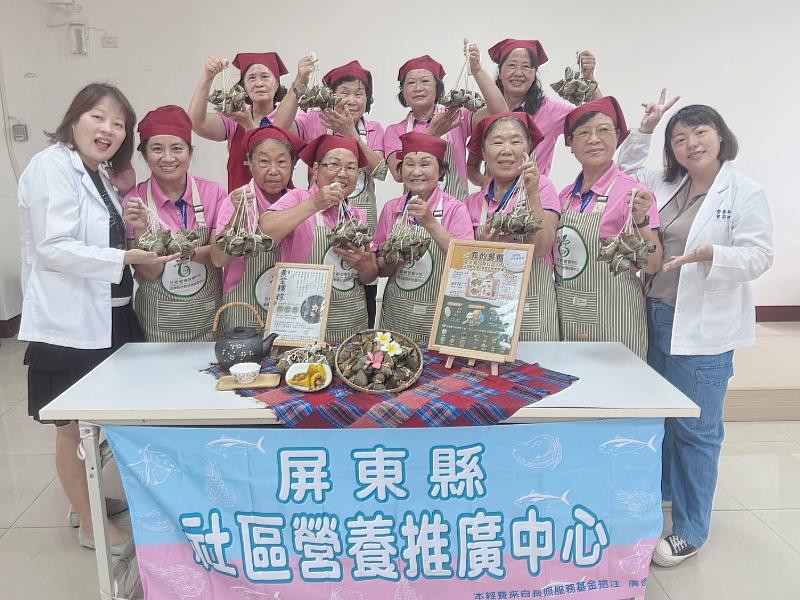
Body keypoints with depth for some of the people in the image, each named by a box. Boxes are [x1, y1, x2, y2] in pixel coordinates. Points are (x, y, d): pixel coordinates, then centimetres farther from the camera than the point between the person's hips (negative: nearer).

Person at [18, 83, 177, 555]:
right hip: (68, 320, -9)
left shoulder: (100, 174, 14)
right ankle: (90, 525, 20)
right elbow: (54, 248, -22)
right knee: (73, 427, 6)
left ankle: (88, 500, 39)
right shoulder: (51, 167, -14)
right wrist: (127, 258, -25)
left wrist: (133, 229, 4)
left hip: (105, 313, 9)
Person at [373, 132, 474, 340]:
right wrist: (392, 259, -12)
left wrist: (430, 223, -22)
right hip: (394, 315, 3)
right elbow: (380, 270, 9)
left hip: (438, 318, -3)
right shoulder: (391, 208, 4)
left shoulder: (455, 209, -5)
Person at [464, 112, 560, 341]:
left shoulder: (541, 186, 0)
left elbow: (542, 249, -12)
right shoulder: (473, 202, 8)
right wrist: (486, 243, -10)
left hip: (532, 309, -2)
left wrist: (532, 194, -16)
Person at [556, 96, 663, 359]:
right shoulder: (565, 195, 5)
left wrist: (640, 221, -25)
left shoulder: (632, 192, -9)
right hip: (566, 317, 5)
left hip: (613, 320, -5)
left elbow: (652, 266, -10)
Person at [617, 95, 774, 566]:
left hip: (704, 328, -6)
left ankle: (691, 530, 16)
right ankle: (662, 491, 39)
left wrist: (709, 253, -28)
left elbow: (759, 256, -12)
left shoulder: (745, 192, -6)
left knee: (695, 428, 1)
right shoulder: (666, 186, 11)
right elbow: (625, 171, 25)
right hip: (657, 316, 6)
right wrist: (645, 130, 12)